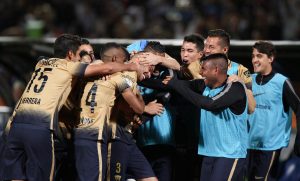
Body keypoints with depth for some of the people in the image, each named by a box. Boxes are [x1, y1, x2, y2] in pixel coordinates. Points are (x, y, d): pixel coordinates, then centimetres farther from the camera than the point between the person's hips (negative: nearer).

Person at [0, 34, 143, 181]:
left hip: (17, 123, 6)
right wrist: (130, 67, 21)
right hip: (40, 127, -6)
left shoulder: (41, 63, 25)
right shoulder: (68, 66, 9)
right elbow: (107, 68, 6)